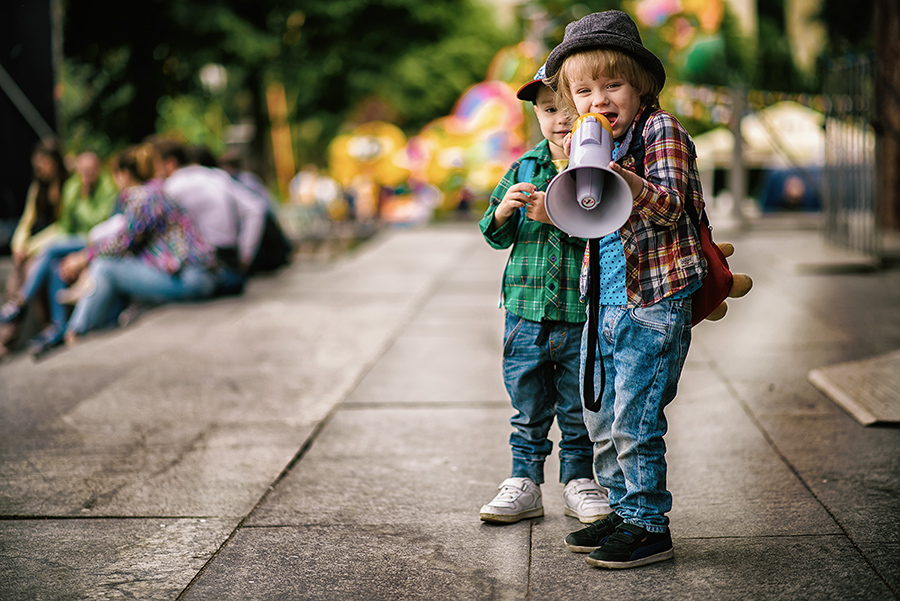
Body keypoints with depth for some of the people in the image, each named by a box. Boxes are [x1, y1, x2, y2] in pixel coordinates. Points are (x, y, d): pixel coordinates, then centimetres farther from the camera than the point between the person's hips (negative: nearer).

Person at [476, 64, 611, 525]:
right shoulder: (524, 168, 6)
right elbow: (496, 236, 9)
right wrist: (502, 214, -12)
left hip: (585, 313, -2)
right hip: (528, 309, 3)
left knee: (580, 407, 10)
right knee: (529, 405, 11)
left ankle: (579, 480, 25)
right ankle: (525, 482, 22)